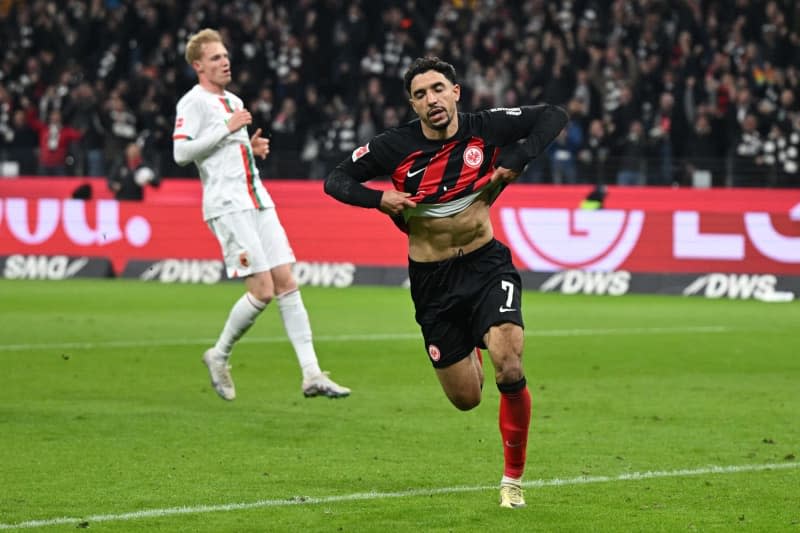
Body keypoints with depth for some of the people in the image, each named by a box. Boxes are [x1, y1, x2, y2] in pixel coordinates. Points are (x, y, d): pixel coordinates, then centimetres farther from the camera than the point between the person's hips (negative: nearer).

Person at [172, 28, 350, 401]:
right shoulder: (193, 102, -4)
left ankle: (312, 375, -4)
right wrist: (227, 127, -14)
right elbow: (181, 153, -16)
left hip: (258, 203, 8)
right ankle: (219, 356, 8)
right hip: (227, 206, -8)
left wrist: (253, 148, 11)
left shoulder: (234, 102, 22)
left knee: (287, 283, -1)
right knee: (263, 289, -13)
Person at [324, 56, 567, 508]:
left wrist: (517, 159, -17)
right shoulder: (397, 147, -10)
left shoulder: (486, 128, -9)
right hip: (432, 280, 1)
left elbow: (554, 116, -5)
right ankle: (469, 349, 46)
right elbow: (336, 180, -2)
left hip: (485, 263, -1)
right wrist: (379, 198, -21)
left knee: (510, 372, -23)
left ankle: (514, 479, -2)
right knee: (466, 399, 7)